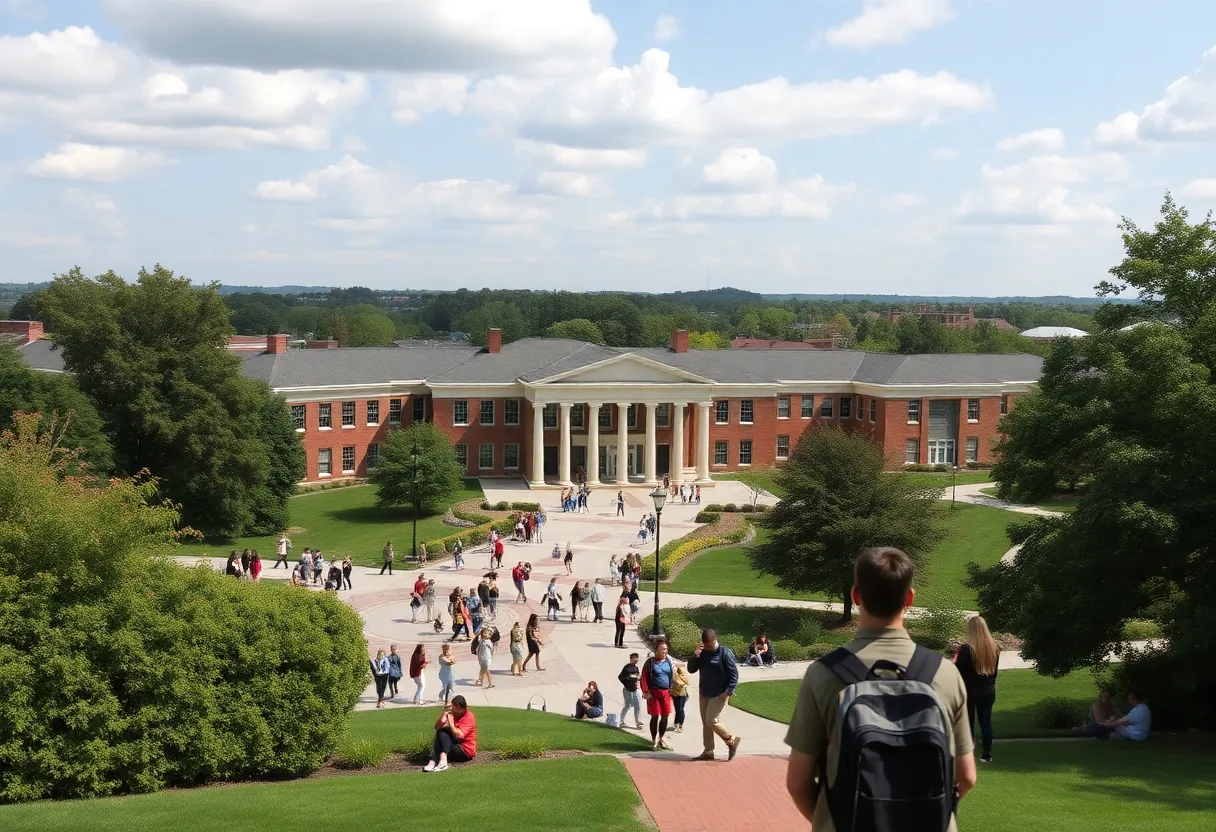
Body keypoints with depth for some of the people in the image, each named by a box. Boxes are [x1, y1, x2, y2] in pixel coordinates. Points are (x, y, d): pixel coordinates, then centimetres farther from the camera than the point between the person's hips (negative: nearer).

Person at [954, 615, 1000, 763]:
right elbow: (994, 670, 12)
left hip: (969, 691, -5)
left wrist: (955, 660, 6)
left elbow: (958, 670, -12)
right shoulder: (994, 647, 2)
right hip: (988, 690, 5)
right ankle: (986, 755, 12)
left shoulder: (966, 648, -18)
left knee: (968, 723, 5)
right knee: (986, 722, 9)